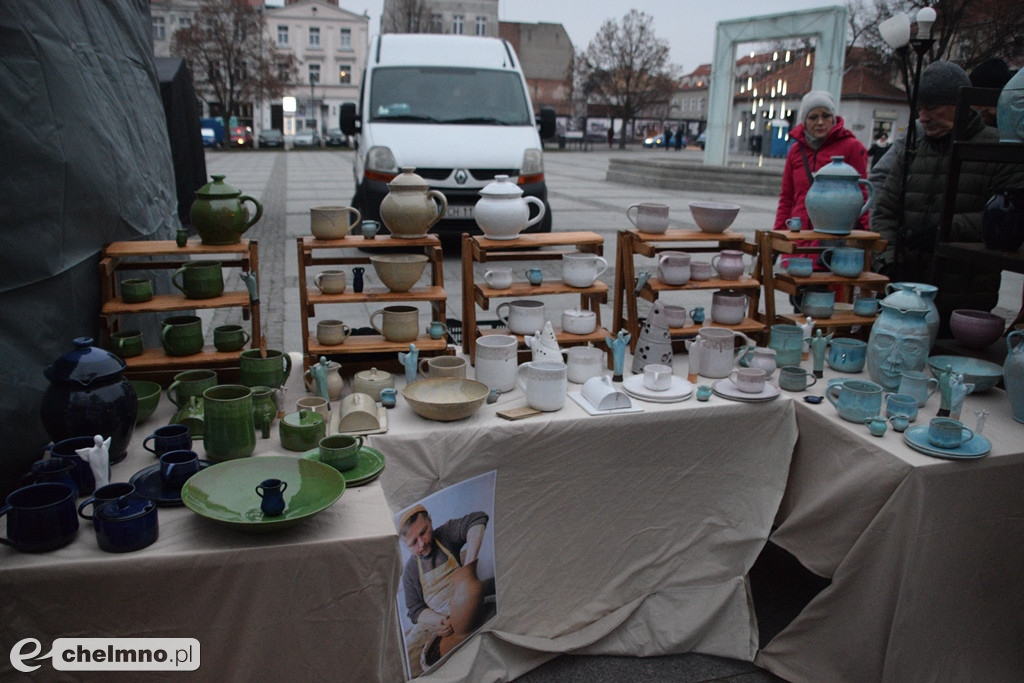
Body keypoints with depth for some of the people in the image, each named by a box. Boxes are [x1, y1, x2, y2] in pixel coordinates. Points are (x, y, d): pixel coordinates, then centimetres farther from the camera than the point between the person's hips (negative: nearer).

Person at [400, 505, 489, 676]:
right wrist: (440, 620, -20)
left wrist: (469, 564, -28)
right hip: (434, 622, 2)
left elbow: (478, 520, -21)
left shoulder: (446, 534, -5)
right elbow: (415, 611, 2)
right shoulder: (410, 572, 1)